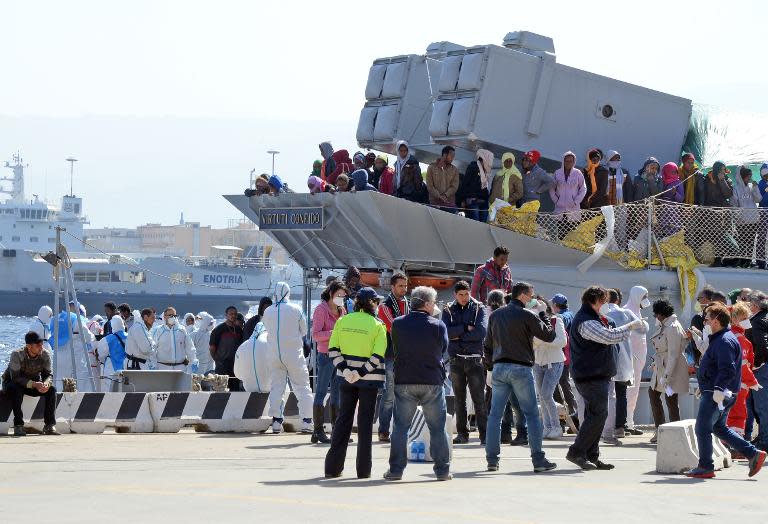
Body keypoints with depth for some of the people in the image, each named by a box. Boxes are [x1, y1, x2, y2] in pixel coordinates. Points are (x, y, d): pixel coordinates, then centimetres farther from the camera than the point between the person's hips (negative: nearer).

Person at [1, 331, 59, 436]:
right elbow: (15, 378, -32)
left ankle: (50, 425, -18)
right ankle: (18, 426, -34)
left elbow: (49, 374, -11)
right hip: (11, 383, -4)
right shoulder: (17, 355, -28)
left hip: (34, 383, 4)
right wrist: (34, 384, -45)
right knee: (16, 389, -38)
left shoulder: (45, 354, -14)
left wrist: (46, 384, -36)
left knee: (51, 389, -22)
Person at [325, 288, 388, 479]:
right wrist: (361, 373, -15)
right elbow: (378, 356, -17)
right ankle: (363, 469, 5)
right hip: (369, 380, -3)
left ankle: (333, 467, 9)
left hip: (346, 378, 3)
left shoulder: (342, 321, 2)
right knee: (365, 421, 4)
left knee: (343, 419, 11)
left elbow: (333, 349, -3)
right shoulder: (377, 326, -9)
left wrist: (344, 370, -8)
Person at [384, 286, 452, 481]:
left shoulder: (398, 324, -2)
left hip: (404, 382, 1)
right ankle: (442, 469, 7)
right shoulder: (438, 326, -8)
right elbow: (444, 349, 4)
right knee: (437, 427, 7)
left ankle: (396, 469, 4)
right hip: (432, 382, -1)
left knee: (400, 427, 7)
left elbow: (395, 349, 10)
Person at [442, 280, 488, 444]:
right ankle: (462, 433, 11)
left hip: (475, 358, -2)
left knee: (479, 398, -6)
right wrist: (466, 328, -11)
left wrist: (458, 337, -6)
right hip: (456, 359, 2)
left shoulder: (478, 309, 4)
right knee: (459, 398, 6)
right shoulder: (448, 310, 9)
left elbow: (481, 331, -11)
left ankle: (484, 434, -7)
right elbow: (445, 332, -7)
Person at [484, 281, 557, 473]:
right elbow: (549, 335, 0)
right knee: (532, 414, 0)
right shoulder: (527, 316, -7)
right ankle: (538, 460, -3)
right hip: (520, 368, -5)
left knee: (495, 414, 7)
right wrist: (543, 315, 12)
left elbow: (487, 344, 16)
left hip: (499, 368, 5)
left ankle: (492, 459, 4)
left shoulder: (495, 315, 11)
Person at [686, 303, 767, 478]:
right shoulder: (719, 339, 17)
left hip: (716, 394, -11)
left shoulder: (724, 341, -17)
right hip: (715, 392, 11)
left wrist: (718, 389, -32)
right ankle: (753, 454, 13)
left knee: (702, 429, -3)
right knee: (718, 428, 17)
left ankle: (705, 467, 5)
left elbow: (727, 370, -26)